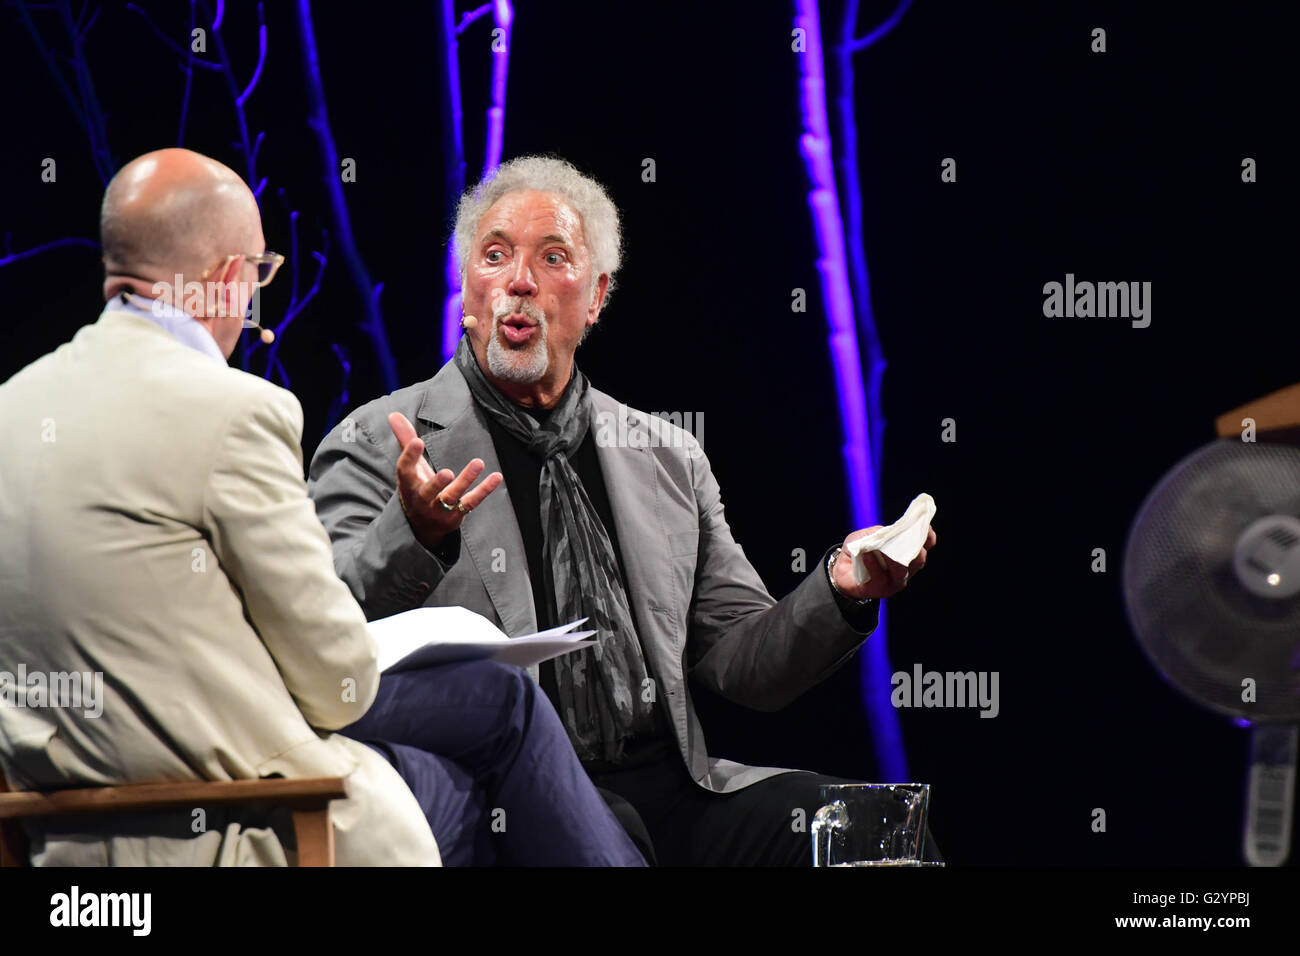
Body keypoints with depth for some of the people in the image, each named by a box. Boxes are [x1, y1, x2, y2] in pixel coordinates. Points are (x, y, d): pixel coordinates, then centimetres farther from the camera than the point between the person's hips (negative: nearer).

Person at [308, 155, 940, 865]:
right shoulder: (376, 446, 6)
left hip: (668, 781, 4)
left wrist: (840, 592, -1)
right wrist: (413, 533, -25)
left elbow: (744, 666, 19)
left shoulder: (668, 458, 20)